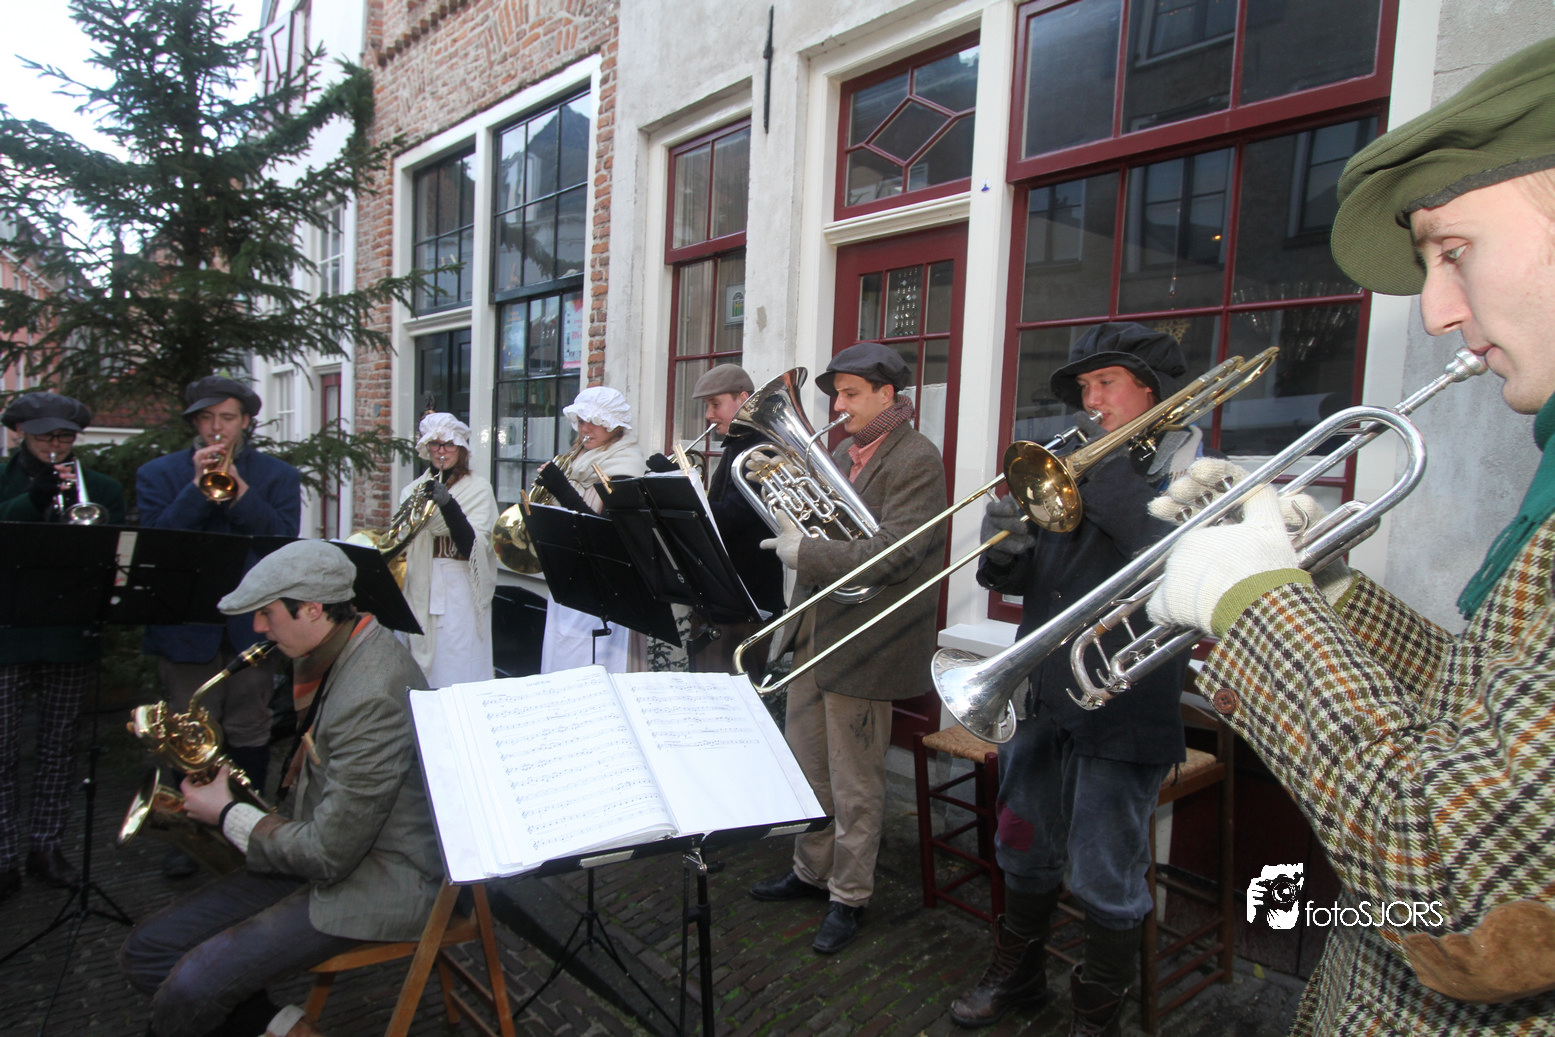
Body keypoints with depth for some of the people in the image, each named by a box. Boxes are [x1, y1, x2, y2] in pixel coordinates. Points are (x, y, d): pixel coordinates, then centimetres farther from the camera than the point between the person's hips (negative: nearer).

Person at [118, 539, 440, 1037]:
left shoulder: (372, 696, -27)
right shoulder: (335, 654, 4)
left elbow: (330, 854, -24)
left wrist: (229, 816, -9)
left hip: (379, 883, -9)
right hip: (329, 848, 10)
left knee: (185, 995, -20)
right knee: (146, 953, 4)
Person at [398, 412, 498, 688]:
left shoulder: (478, 489, -1)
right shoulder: (414, 489, 13)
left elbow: (473, 546, -15)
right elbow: (399, 542, 12)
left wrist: (448, 504, -25)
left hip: (459, 590, -4)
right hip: (419, 589, 5)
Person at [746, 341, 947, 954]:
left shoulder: (917, 461, -14)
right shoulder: (843, 454, 12)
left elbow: (891, 556, -24)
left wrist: (803, 553, -22)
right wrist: (791, 526, -6)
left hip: (863, 645, -8)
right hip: (813, 634, 8)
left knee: (854, 787, 7)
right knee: (806, 769, 20)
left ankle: (849, 898, 24)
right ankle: (810, 872, 39)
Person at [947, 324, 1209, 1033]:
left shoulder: (1191, 475, -6)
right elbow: (1023, 581, 11)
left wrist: (1109, 472, -22)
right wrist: (1005, 553, -11)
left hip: (1121, 712, -6)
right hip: (1040, 695, 6)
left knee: (1106, 881, 8)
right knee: (1024, 850, 21)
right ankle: (1018, 974, 44)